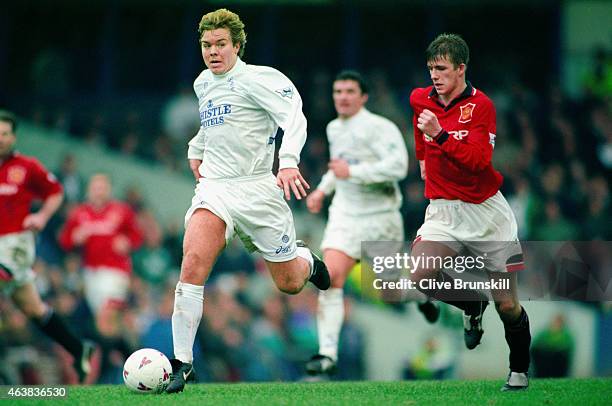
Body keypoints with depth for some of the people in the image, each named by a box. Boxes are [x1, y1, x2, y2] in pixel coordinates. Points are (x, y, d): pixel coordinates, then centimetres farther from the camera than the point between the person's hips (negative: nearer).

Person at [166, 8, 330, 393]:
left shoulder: (256, 79, -11)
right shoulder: (203, 84, 12)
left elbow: (294, 117, -22)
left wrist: (289, 161, -36)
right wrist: (196, 150, 30)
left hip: (256, 188, -4)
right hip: (214, 188, 4)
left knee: (289, 284, 6)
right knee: (193, 263, -21)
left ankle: (306, 261, 47)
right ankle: (182, 363, -20)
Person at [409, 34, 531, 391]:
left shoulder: (481, 105, -12)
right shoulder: (420, 99, 3)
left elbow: (479, 160, -24)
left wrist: (441, 135, -33)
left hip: (486, 211, -3)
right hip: (444, 211, 3)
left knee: (508, 306, 0)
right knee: (420, 275, -25)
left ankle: (521, 371, 25)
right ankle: (473, 305, 7)